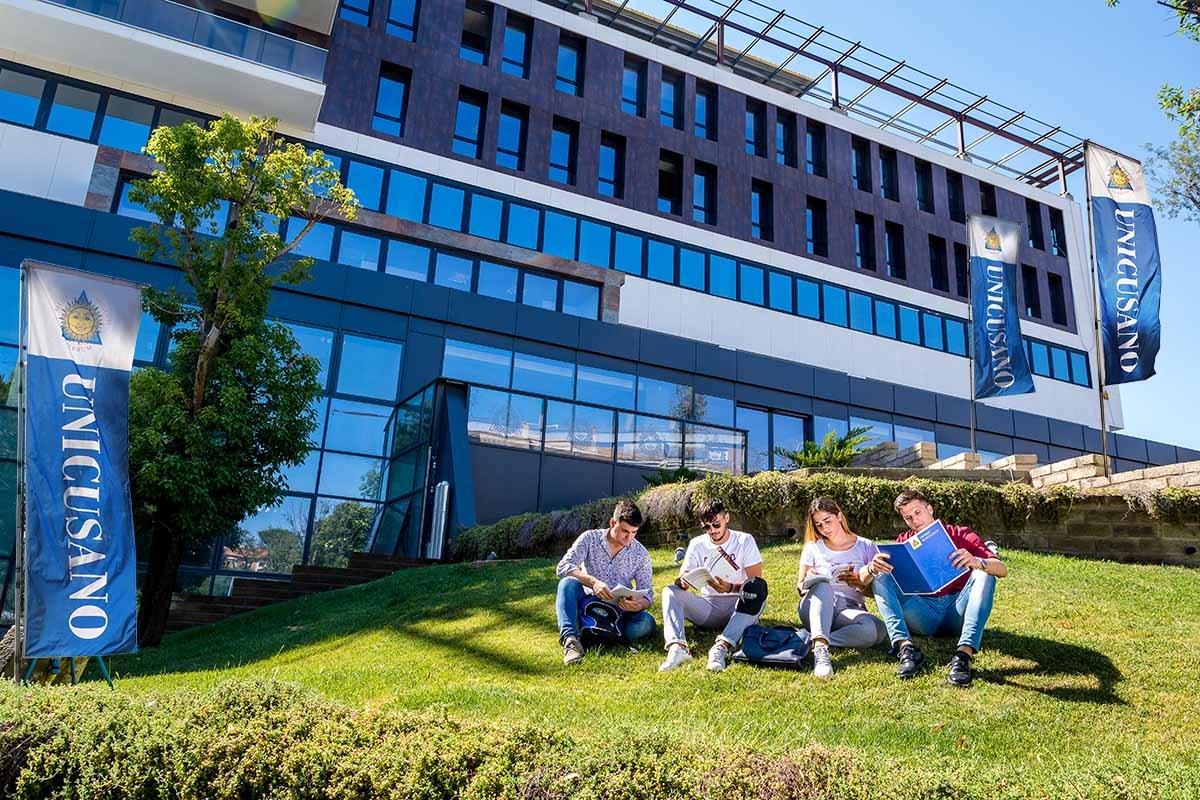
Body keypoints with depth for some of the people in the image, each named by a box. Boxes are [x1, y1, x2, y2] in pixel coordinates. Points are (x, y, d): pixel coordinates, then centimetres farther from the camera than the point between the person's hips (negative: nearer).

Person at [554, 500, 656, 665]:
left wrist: (638, 605, -28)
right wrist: (593, 582, -35)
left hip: (619, 611, 1)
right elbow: (562, 567, -18)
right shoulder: (590, 538, -6)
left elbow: (647, 594, -2)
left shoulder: (640, 552, -1)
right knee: (568, 583, -30)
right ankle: (570, 639, -44)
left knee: (646, 623, -29)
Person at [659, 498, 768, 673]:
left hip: (739, 609, -2)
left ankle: (722, 647, -44)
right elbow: (682, 578, -3)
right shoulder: (697, 544, 5)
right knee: (670, 592, -20)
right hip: (708, 609, 2)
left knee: (758, 587, -34)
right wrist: (682, 582, -29)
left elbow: (757, 580, -11)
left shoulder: (745, 541, -2)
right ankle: (677, 647, -43)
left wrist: (731, 588, -29)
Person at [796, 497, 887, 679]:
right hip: (816, 607, 0)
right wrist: (808, 583, -12)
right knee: (821, 583, -37)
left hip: (849, 609, 0)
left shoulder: (866, 547, 13)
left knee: (878, 630, -35)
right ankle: (820, 647, -53)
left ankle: (812, 642, -33)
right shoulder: (813, 548, 15)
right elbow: (799, 587, 12)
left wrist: (861, 583, -12)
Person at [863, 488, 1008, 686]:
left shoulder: (961, 535, 10)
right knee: (880, 576, -15)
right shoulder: (903, 542, 13)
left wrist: (976, 562, -30)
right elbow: (864, 581, 1)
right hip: (923, 613, 1)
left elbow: (1002, 570, -6)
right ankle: (906, 648, -35)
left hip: (956, 612, -1)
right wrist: (872, 568, -25)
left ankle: (964, 654, -40)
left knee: (984, 574, -24)